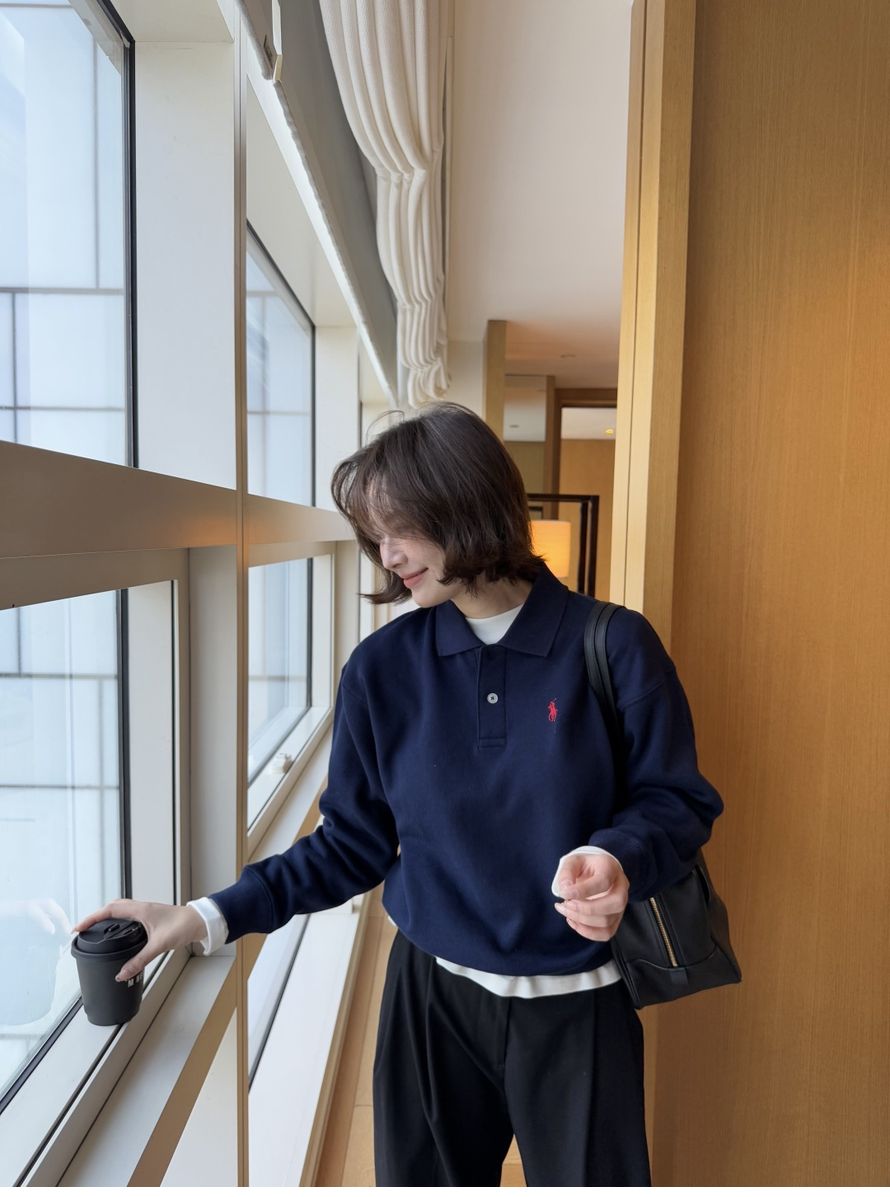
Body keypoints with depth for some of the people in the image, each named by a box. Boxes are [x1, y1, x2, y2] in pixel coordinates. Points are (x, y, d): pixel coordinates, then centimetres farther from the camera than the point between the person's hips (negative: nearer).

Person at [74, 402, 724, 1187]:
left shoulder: (612, 646, -13)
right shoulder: (382, 668, -7)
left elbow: (677, 801, -6)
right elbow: (354, 844, 0)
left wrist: (619, 860, -27)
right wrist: (211, 915, -6)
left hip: (578, 1005, -1)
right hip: (433, 995, 2)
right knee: (427, 1177, 21)